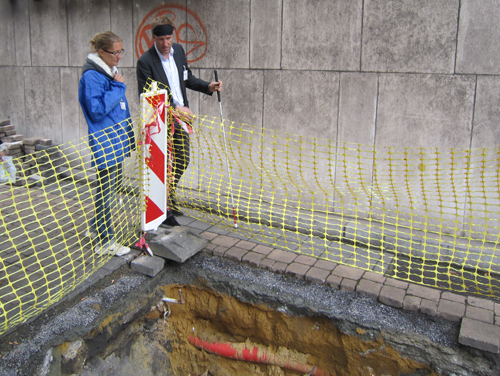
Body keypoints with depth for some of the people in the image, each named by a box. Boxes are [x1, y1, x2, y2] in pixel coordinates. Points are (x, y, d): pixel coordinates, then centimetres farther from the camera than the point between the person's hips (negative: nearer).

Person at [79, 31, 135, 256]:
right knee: (106, 191, -1)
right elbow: (97, 110, -23)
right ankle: (105, 242, 10)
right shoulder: (91, 76, -16)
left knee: (110, 187, 19)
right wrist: (117, 87, -19)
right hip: (104, 143, -9)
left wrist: (128, 135, 20)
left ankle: (97, 228, 36)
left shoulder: (111, 72, 12)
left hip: (116, 142, 9)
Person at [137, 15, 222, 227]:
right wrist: (174, 110, -25)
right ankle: (166, 209, 15)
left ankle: (168, 196, 40)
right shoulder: (145, 62, -17)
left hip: (181, 116, 7)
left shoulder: (178, 51, 4)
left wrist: (208, 87, 2)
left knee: (182, 160, 17)